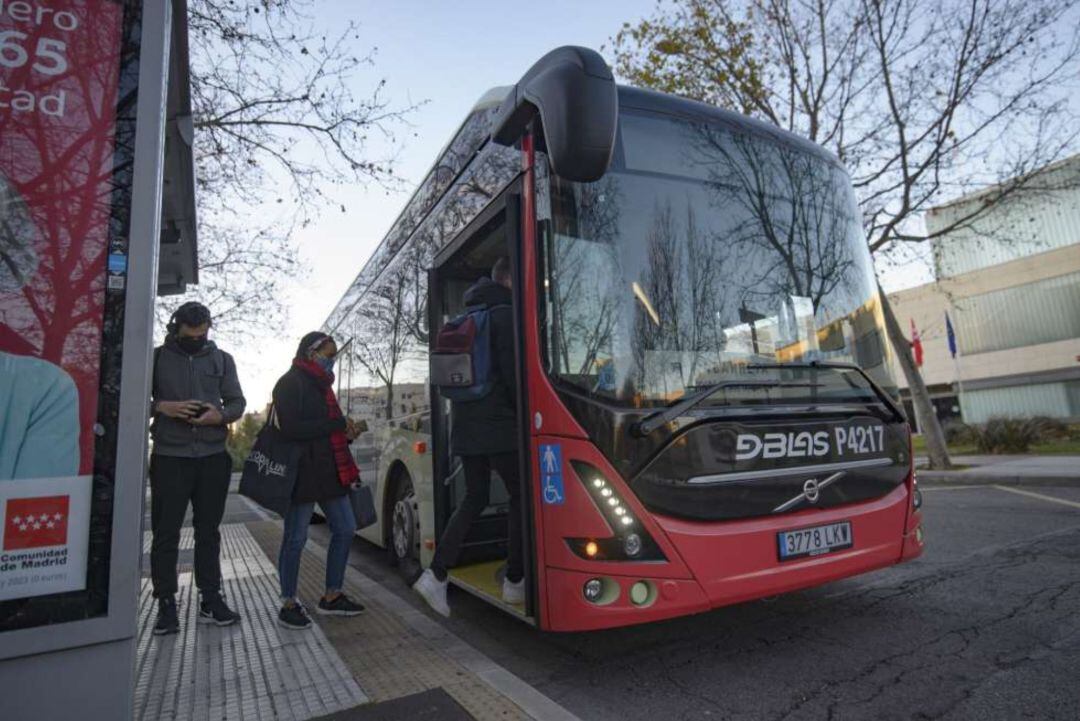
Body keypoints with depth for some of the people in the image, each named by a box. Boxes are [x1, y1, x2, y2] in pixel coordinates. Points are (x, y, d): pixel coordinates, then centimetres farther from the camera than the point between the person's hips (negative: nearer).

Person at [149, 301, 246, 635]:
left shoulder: (222, 359, 10)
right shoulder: (157, 357, 5)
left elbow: (237, 402, 7)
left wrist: (221, 414, -14)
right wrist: (161, 407, -16)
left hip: (213, 457, 2)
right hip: (169, 457, -1)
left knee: (208, 532, 9)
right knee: (166, 533, 2)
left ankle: (211, 600, 18)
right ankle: (166, 604, 13)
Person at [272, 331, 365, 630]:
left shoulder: (320, 385, 18)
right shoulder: (290, 384, -9)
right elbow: (290, 429, -20)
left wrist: (346, 433, 3)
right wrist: (338, 424, -16)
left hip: (329, 471, 9)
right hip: (302, 472, -9)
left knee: (345, 529, 10)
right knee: (296, 538, 2)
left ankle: (331, 597, 22)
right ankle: (289, 605, 17)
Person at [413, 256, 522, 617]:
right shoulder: (506, 313, -8)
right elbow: (512, 371, -16)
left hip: (465, 425, 8)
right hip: (498, 425, -8)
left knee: (475, 498, 14)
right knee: (521, 495, 5)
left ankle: (436, 574, 6)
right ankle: (515, 581, 12)